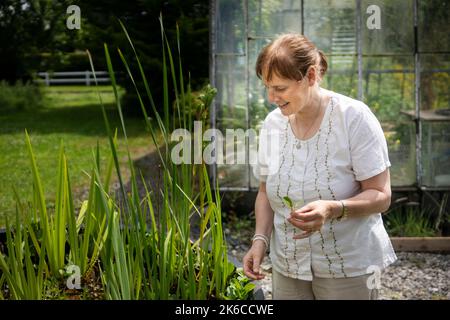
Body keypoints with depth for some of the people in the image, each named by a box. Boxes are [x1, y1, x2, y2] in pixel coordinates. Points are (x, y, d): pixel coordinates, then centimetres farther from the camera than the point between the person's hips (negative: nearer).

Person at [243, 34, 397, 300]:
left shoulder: (354, 117, -15)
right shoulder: (273, 123, 0)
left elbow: (381, 196, -14)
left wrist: (332, 209, -31)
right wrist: (260, 239, -7)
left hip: (348, 267, -4)